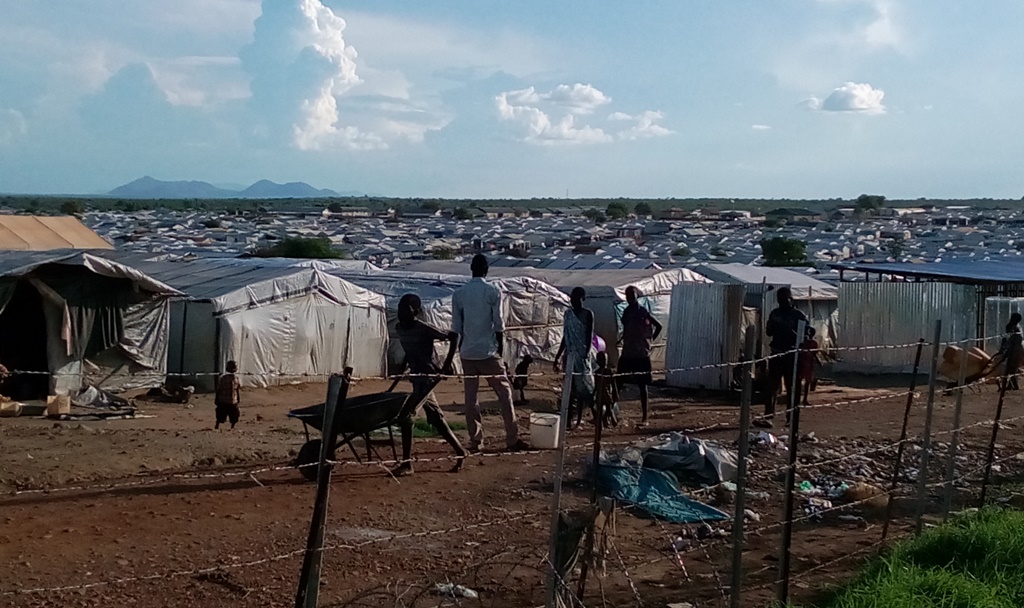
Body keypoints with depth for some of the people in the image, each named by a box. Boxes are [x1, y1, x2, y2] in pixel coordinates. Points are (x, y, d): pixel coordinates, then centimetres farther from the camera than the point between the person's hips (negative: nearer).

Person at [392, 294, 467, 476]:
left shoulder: (424, 329, -17)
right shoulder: (400, 329, 5)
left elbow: (453, 337, -15)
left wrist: (447, 365, -16)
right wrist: (402, 367, 10)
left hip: (427, 375, -8)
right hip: (417, 376, 8)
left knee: (405, 416, -12)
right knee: (436, 419, 14)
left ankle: (406, 463, -5)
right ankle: (460, 452, 27)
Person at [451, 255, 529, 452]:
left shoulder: (458, 294, 4)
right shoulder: (493, 292, -5)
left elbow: (456, 326, 6)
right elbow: (499, 324, -5)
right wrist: (500, 348, 6)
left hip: (467, 352, 3)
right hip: (488, 351, -3)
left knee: (470, 396, 8)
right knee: (504, 393, 4)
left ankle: (475, 440, 7)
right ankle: (512, 439, 2)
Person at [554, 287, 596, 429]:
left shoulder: (588, 314, -4)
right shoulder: (568, 313, 11)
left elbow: (590, 336, -10)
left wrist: (587, 354, -22)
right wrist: (558, 356, 14)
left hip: (582, 355, -5)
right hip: (570, 355, 5)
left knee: (585, 386, -5)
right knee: (570, 387, 5)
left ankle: (596, 416, 7)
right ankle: (569, 418, 7)